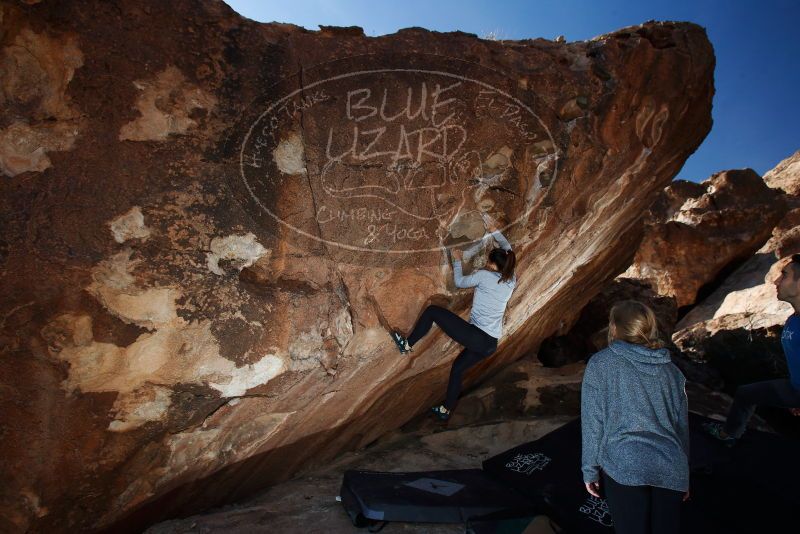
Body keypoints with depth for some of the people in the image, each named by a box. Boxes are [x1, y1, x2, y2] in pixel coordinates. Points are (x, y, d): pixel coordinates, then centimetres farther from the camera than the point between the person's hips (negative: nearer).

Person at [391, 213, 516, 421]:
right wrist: (495, 231, 30)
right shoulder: (511, 281, 8)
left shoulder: (484, 275, -9)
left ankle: (407, 344, 17)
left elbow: (459, 282, 8)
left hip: (475, 336, -7)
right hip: (490, 344, 7)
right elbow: (508, 250, 24)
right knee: (458, 368, 28)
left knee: (432, 311, 6)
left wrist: (457, 260, 21)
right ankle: (446, 410, 36)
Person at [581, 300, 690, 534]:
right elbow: (682, 425, 17)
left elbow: (593, 422, -3)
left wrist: (589, 469, 6)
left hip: (623, 468, -4)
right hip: (671, 470, 4)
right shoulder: (670, 369, 11)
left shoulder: (600, 364, -2)